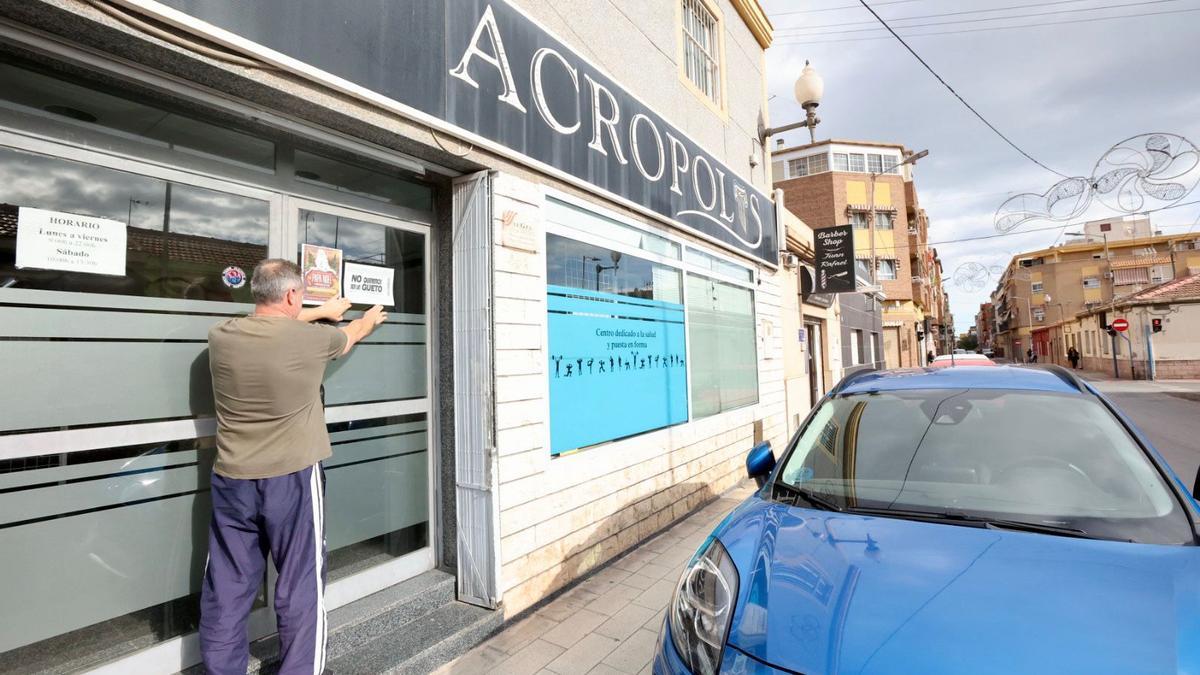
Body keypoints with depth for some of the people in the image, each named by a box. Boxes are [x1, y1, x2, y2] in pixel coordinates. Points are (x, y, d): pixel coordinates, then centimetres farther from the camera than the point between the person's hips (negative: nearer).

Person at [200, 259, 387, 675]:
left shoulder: (221, 336, 0)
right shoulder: (311, 338, -11)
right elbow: (351, 336, 12)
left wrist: (320, 312, 35)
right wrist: (371, 319, 34)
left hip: (231, 482, 5)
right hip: (292, 480, -4)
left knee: (226, 593, 15)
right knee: (299, 591, 8)